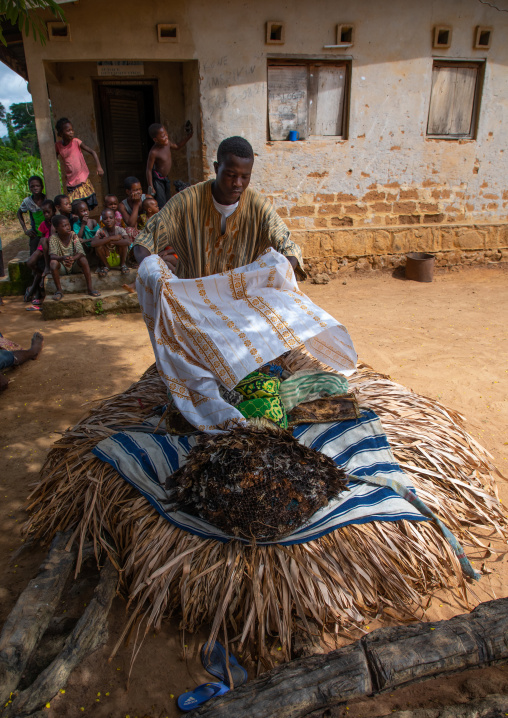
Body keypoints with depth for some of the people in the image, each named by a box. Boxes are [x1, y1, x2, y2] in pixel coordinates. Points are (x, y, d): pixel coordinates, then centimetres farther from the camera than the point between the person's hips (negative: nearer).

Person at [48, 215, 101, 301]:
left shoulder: (73, 235, -8)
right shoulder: (53, 238, -12)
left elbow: (81, 252, -21)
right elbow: (52, 256, -25)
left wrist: (73, 258, -44)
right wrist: (63, 258, -48)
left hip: (75, 266, 1)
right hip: (62, 268, -1)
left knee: (83, 259, -28)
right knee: (53, 262, -31)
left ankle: (90, 288, -26)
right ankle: (59, 290, -20)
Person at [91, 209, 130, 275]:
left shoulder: (120, 230, -14)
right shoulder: (101, 231, -12)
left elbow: (128, 242, -34)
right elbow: (93, 243, -32)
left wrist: (110, 241, -32)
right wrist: (111, 238, -34)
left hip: (119, 257, -1)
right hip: (107, 259, 1)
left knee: (121, 240, -24)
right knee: (98, 245, -26)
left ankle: (123, 264, -3)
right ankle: (106, 265, 0)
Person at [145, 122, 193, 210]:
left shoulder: (168, 143, -3)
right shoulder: (154, 152, -25)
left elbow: (177, 146, 20)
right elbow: (149, 170, -19)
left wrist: (188, 136, 12)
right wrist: (150, 187, -21)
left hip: (165, 178, 8)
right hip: (157, 179, -8)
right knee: (161, 206, -14)